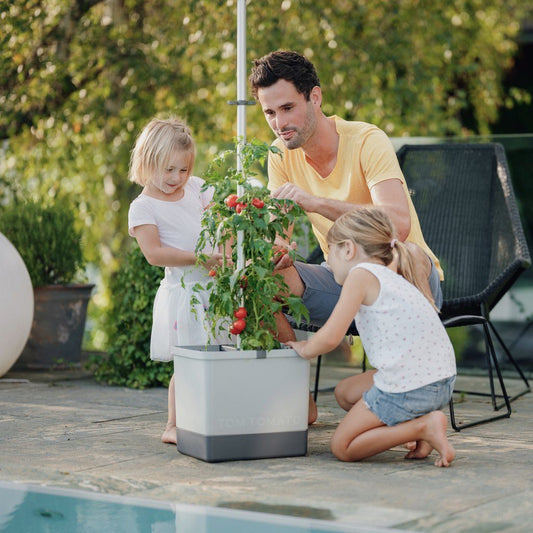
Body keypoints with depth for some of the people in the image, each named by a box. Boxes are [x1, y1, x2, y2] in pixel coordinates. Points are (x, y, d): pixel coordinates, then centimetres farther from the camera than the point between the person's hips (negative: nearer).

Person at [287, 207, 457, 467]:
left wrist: (305, 348, 6)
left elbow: (330, 337, -14)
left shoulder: (362, 273, -8)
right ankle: (419, 420, 10)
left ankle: (423, 427, -9)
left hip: (408, 388, -9)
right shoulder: (392, 277, 20)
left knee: (342, 447, 5)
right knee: (345, 392, 27)